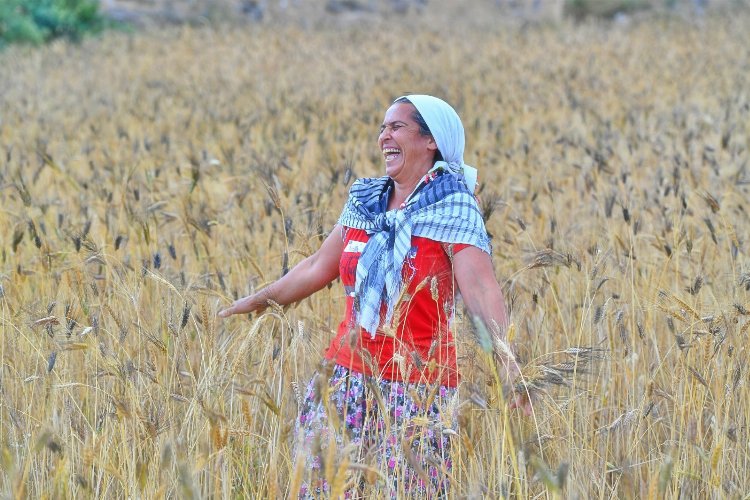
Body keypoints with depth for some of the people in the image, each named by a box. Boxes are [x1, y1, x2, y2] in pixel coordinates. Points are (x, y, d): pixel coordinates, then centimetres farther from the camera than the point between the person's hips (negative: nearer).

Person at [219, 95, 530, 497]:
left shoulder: (452, 207, -8)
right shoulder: (363, 200, 10)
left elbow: (481, 288, -21)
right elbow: (317, 269, 20)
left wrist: (505, 358, -35)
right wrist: (253, 303, 26)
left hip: (417, 386, -6)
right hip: (347, 375, 6)